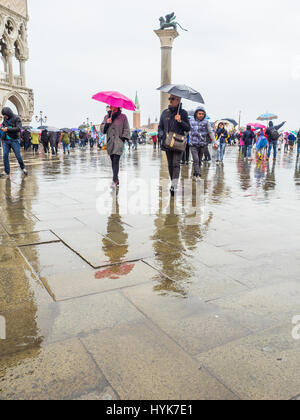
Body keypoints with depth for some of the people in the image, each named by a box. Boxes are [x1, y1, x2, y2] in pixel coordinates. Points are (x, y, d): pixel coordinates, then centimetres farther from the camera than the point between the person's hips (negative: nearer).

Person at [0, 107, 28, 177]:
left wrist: (8, 129, -22)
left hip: (14, 140, -5)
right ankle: (6, 172, 4)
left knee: (18, 155, 1)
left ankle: (23, 168, 23)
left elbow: (19, 128, -18)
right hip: (6, 140, 5)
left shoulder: (16, 118, -7)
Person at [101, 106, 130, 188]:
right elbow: (102, 129, 9)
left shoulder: (123, 117, 4)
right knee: (113, 161, 5)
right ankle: (117, 179, 13)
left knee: (116, 161, -15)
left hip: (119, 142, -4)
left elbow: (126, 129, 5)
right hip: (110, 142, 4)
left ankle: (115, 181, -18)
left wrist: (123, 138, -7)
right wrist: (106, 123, -9)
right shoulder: (107, 116, 15)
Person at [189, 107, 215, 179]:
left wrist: (214, 142, -8)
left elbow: (211, 132, -1)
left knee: (199, 161, 9)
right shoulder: (191, 121, 3)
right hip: (193, 144, -1)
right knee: (196, 160, -14)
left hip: (203, 144, 1)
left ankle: (195, 175, 24)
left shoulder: (206, 122, 1)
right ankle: (197, 175, -15)